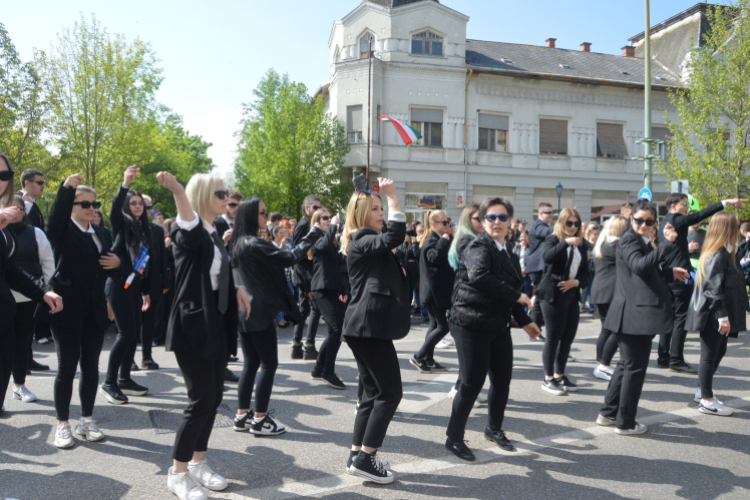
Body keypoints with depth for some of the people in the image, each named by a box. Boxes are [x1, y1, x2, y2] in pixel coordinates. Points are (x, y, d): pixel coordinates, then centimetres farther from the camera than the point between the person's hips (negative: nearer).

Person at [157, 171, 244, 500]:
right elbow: (187, 218, -38)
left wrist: (237, 289, 15)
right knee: (201, 399, -7)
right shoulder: (189, 231, -12)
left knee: (214, 397, 12)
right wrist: (177, 190, -57)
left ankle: (198, 463, 27)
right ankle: (177, 474, 10)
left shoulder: (214, 234, 13)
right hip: (192, 323, -8)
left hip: (217, 323, 8)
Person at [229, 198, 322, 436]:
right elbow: (290, 257, -22)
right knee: (269, 364, 0)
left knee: (251, 363, 14)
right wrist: (315, 231, -17)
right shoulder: (255, 244, -18)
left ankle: (242, 416, 19)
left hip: (244, 312, 9)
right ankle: (260, 420, 6)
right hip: (259, 313, -9)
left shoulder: (238, 244, 11)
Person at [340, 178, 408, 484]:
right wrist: (393, 196, -21)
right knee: (390, 392, -6)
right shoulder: (361, 240, -11)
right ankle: (365, 458, -2)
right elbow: (395, 236, -27)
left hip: (366, 325, 11)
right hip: (370, 325, -11)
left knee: (373, 393, 13)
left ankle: (357, 455, 19)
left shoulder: (368, 242, 22)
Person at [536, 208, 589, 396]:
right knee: (553, 337, -2)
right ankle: (548, 379, 8)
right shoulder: (553, 240, -2)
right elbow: (547, 256, -25)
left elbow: (585, 273, 14)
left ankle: (560, 375, 21)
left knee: (568, 337, 7)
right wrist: (566, 242, -26)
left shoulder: (580, 246, 14)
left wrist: (577, 282, -5)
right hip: (553, 295, -6)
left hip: (571, 296, 6)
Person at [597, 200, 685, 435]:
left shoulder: (642, 241, 18)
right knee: (635, 367, -2)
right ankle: (625, 422, 8)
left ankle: (608, 413, 27)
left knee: (627, 364, 18)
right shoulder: (629, 240, -12)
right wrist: (667, 243, -33)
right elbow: (640, 265, -31)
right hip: (635, 314, -10)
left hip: (637, 313, 10)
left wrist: (670, 273, 15)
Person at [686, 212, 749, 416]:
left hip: (718, 315, 10)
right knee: (710, 355, 0)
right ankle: (707, 401, 11)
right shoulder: (718, 255, -19)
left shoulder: (726, 253, 12)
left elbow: (733, 283, 18)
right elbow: (714, 288, -22)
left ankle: (703, 390, 30)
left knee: (719, 352, 18)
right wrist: (722, 316, -22)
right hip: (713, 316, -10)